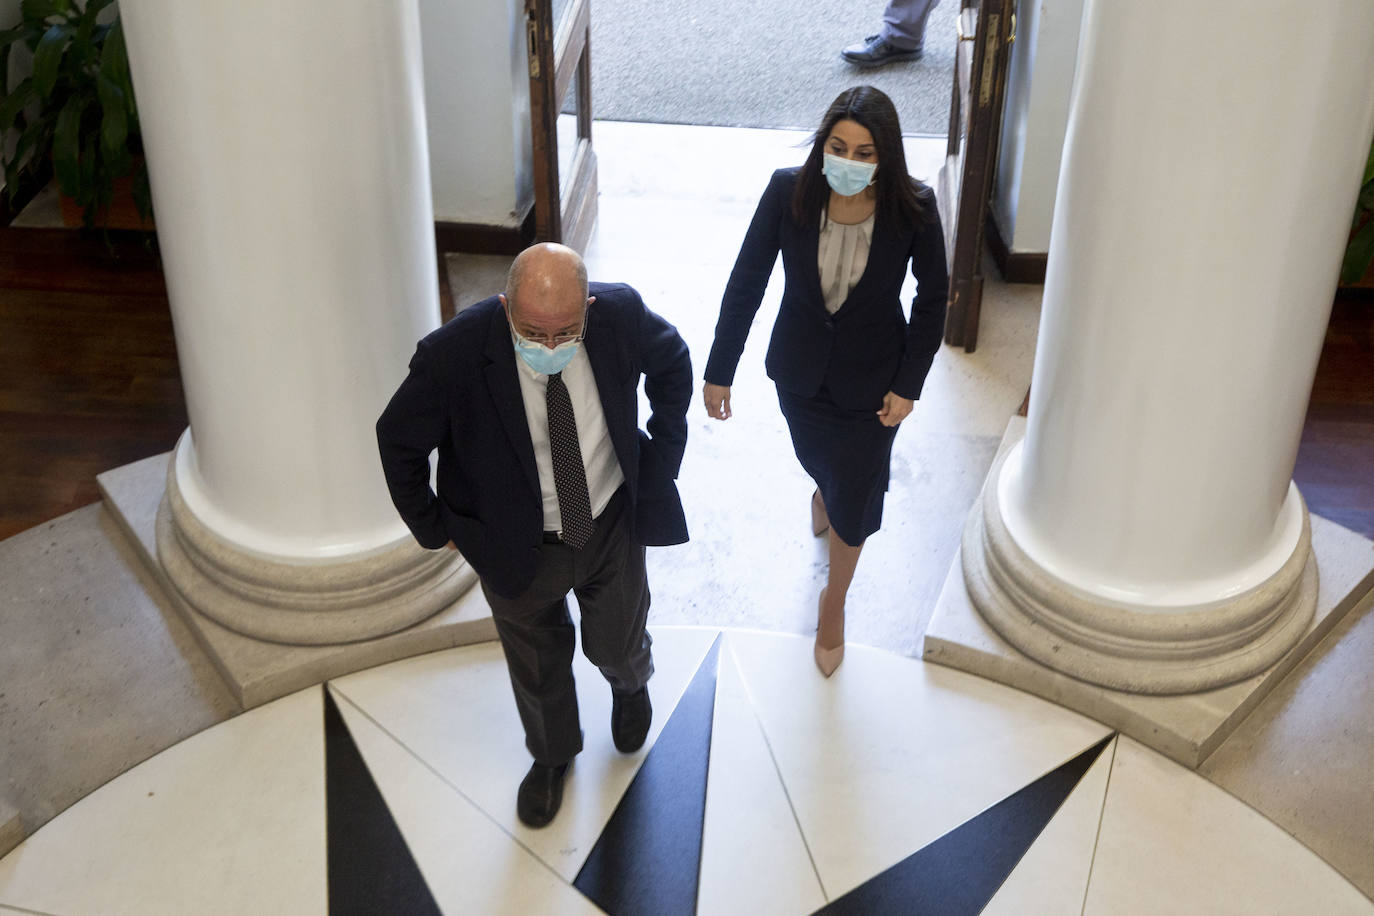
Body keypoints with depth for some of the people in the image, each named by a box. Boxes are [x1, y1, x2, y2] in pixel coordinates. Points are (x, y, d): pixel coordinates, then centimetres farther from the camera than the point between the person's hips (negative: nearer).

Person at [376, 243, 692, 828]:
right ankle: (552, 755, 57)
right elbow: (399, 440, -13)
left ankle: (630, 683, 66)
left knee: (616, 647, 26)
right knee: (538, 669, 23)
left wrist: (663, 455, -1)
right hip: (519, 548, -1)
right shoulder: (453, 356, -33)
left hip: (613, 525, 2)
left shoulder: (621, 314, -25)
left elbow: (672, 361, 0)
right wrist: (432, 527, -5)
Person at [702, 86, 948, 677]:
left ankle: (834, 601, 39)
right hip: (799, 367, 2)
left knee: (854, 498, 10)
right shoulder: (788, 192, -24)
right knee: (815, 455, 29)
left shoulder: (912, 209, -26)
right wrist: (719, 371, -10)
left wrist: (909, 384, -9)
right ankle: (824, 489, 69)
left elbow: (932, 296, -10)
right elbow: (746, 283, -13)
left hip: (871, 376, -1)